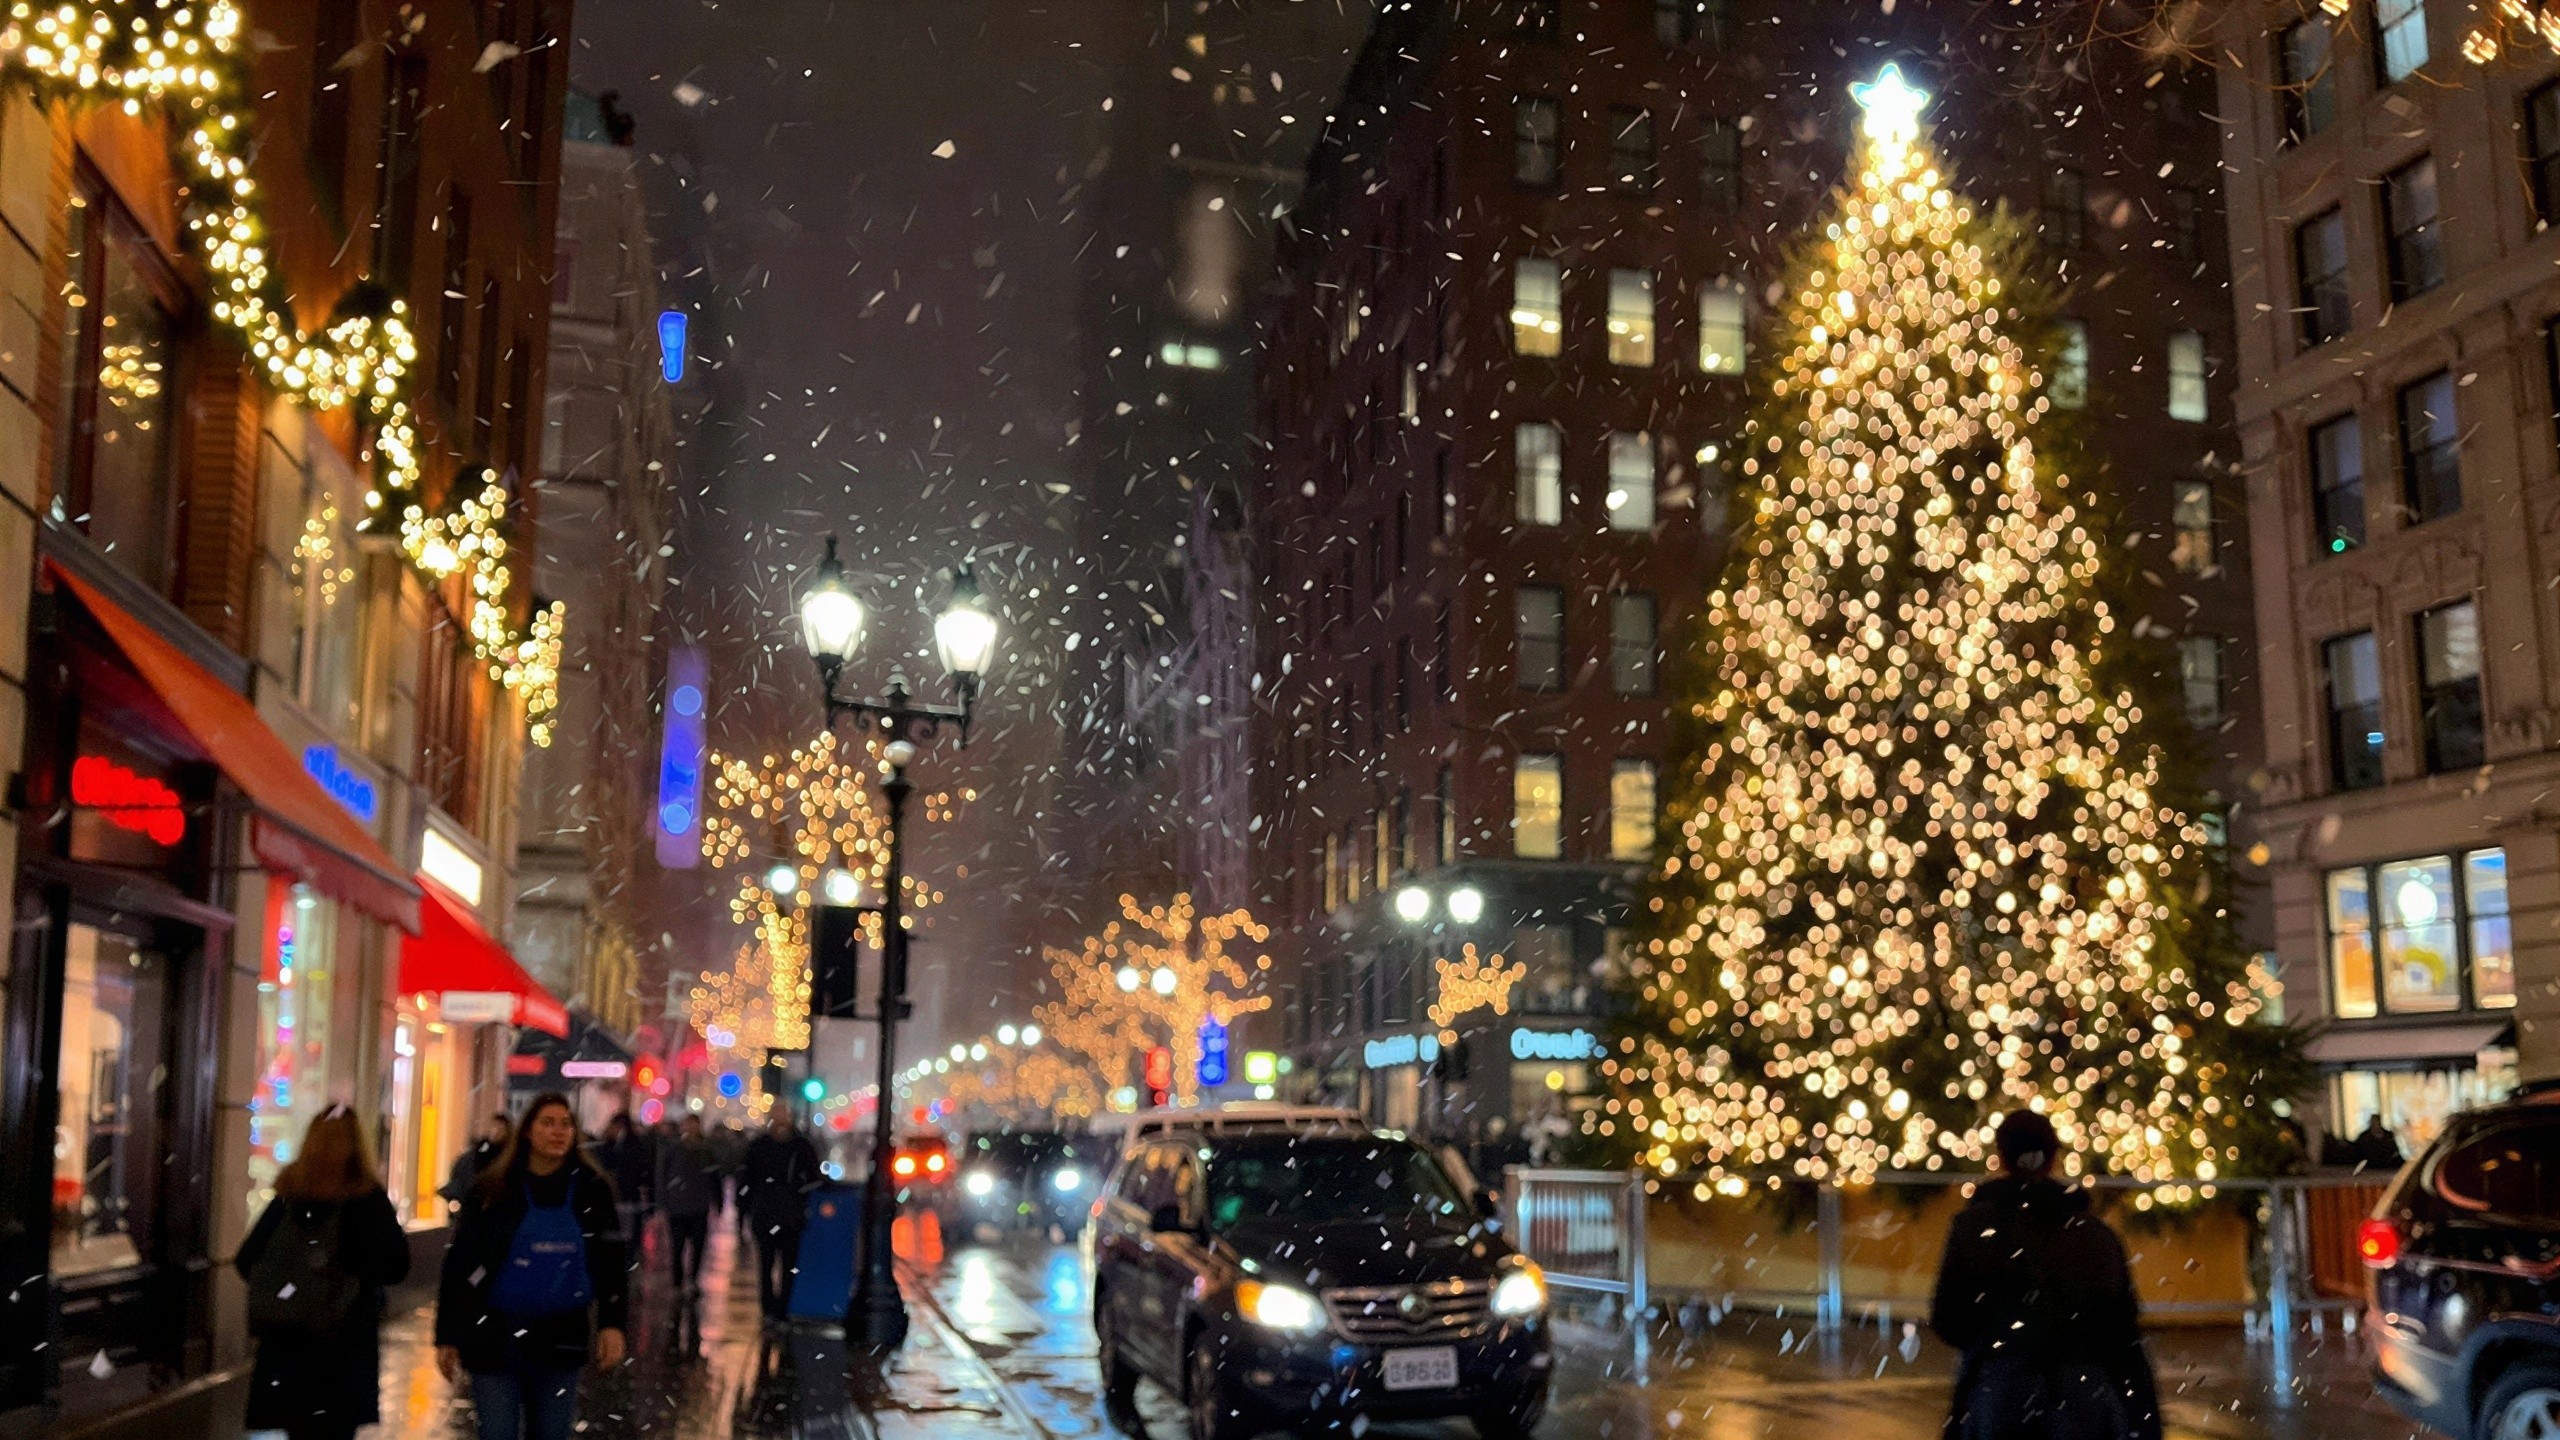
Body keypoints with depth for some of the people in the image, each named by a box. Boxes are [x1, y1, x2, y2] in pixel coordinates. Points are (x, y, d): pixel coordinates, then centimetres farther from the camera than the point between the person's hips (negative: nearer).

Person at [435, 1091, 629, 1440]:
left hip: (560, 1341, 2)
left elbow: (610, 1262, 3)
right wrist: (447, 1336, -2)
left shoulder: (592, 1190, 1)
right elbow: (459, 1264, 0)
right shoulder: (493, 1190, -3)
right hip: (495, 1338, -2)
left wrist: (612, 1323, -8)